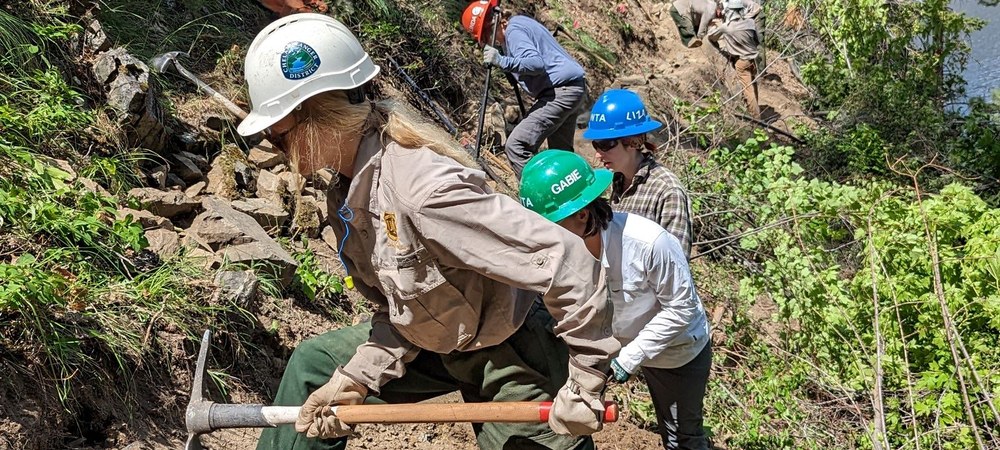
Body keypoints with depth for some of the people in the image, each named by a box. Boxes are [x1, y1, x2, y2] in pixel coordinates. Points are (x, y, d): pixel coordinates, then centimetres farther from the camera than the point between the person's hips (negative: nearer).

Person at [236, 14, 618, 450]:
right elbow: (396, 307, 3)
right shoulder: (346, 192, -6)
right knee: (314, 363, 14)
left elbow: (569, 266, -35)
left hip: (511, 359, -8)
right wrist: (355, 378, -9)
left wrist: (585, 385, -27)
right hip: (434, 342, 9)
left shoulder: (423, 184, -34)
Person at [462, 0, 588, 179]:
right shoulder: (520, 22, 18)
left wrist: (501, 61, -28)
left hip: (560, 91, -11)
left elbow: (536, 64, -26)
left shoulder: (514, 30, -13)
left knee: (516, 146, -17)